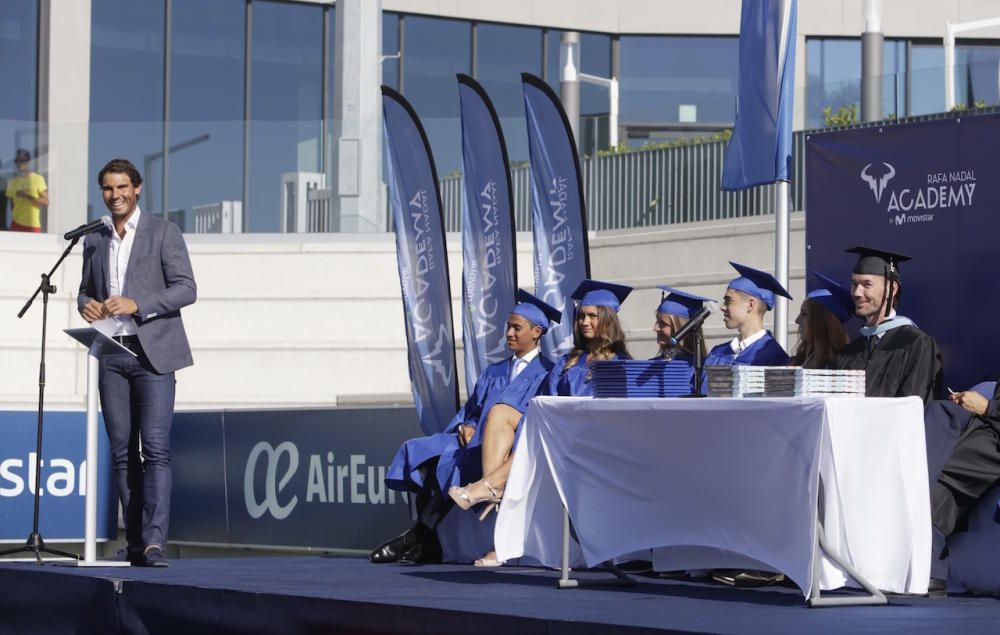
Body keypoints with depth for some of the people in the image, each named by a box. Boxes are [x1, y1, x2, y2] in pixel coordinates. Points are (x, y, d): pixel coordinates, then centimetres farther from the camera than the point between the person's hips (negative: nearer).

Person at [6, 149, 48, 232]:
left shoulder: (38, 179, -1)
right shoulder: (13, 182, 10)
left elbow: (46, 201, -7)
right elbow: (12, 204, 16)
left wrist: (27, 197, -16)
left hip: (33, 225, -3)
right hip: (16, 223, 3)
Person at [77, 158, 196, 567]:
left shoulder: (163, 233, 1)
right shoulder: (94, 241, 16)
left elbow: (186, 288, -6)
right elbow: (86, 289, 24)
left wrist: (137, 304, -19)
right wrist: (87, 304, -1)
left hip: (151, 352, -5)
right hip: (111, 355, 5)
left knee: (155, 449, -13)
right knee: (122, 452, 4)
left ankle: (153, 542, -19)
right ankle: (134, 541, 8)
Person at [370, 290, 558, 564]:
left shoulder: (546, 374, 4)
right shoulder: (494, 372, 26)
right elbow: (471, 408, 20)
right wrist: (466, 426, -3)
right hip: (475, 440, 7)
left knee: (451, 460, -33)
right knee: (421, 452, -19)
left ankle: (419, 537, -25)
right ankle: (427, 543, -25)